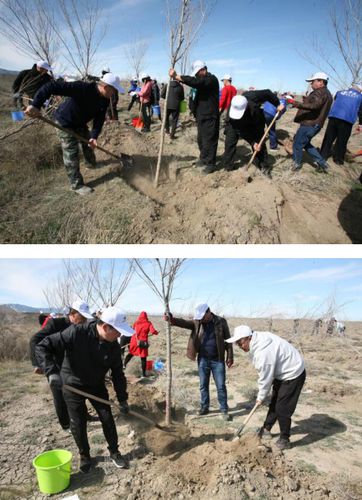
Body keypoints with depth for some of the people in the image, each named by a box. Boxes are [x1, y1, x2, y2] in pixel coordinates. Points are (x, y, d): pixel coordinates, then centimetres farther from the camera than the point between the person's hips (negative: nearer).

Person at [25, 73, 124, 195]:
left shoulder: (104, 100, -13)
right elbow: (51, 86, -41)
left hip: (81, 123, 7)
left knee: (89, 143, 24)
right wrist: (36, 105, -48)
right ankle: (77, 185, 8)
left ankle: (91, 162, 54)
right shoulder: (82, 88, -37)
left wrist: (94, 136, -29)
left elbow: (99, 119, -12)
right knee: (71, 155, -4)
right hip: (65, 123, -7)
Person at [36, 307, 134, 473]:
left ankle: (114, 452, 26)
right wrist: (52, 371, -38)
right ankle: (84, 455, 29)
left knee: (107, 418, 5)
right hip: (72, 385, -3)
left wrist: (122, 399, -1)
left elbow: (117, 373, -3)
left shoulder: (114, 346, -16)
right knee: (78, 423, 5)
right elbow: (42, 347, -28)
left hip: (97, 385, 3)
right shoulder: (76, 333, -31)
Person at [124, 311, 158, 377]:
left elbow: (133, 328, 19)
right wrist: (156, 333, 6)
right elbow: (153, 331, -14)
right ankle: (143, 373, 7)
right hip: (143, 342, -3)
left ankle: (124, 364, 8)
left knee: (131, 353, 23)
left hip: (135, 341, 3)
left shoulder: (136, 322, 3)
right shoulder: (148, 323, -4)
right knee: (143, 358, 4)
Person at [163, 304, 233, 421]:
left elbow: (228, 340, -3)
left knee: (221, 386, 5)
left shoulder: (221, 322, -7)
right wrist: (171, 319, -35)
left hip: (218, 360, -3)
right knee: (203, 385, 13)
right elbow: (184, 322, -16)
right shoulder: (197, 322, -2)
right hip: (203, 359, 3)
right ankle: (204, 407, 29)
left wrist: (230, 357, -4)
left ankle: (224, 410, 18)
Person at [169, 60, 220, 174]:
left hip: (209, 116, -10)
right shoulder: (202, 80, 18)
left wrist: (177, 76, -33)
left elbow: (195, 82, -31)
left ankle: (210, 163, 4)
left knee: (209, 140, -5)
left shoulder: (211, 79, -17)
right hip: (201, 115, 10)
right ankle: (203, 159, 32)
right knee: (201, 139, 18)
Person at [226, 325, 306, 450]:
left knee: (282, 408, -2)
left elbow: (265, 378, -22)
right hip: (283, 372, 10)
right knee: (274, 403, 19)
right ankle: (266, 429, 33)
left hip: (293, 375, -10)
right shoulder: (260, 338, -7)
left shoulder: (262, 352, -34)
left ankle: (284, 440, 14)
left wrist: (261, 397, -6)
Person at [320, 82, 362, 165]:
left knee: (328, 138, 7)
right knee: (342, 140, 5)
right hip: (347, 120, -2)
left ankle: (323, 156, 11)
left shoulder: (340, 92, 19)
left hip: (333, 117, 3)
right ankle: (338, 159, 10)